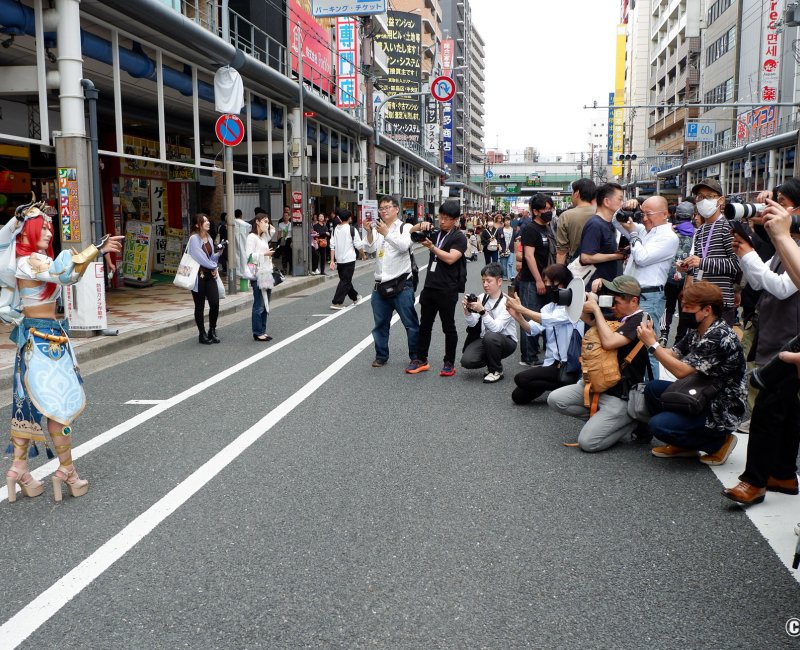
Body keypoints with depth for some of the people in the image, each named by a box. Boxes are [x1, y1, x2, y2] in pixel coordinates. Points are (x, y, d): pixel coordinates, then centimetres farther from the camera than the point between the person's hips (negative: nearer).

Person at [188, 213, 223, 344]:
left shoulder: (209, 238, 12)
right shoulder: (194, 238, -11)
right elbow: (200, 257, -17)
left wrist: (218, 254, -5)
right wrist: (214, 267, -8)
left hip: (210, 275, 6)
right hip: (198, 276, -6)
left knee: (215, 303, -3)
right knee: (200, 306, 2)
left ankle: (212, 331, 15)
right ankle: (202, 334, 13)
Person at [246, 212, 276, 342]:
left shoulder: (264, 237, 16)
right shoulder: (252, 237, -8)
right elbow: (248, 255, -16)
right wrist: (264, 254, -18)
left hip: (267, 274, 8)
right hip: (258, 276, -8)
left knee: (265, 305, 10)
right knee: (259, 305, -5)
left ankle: (262, 331, 16)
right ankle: (257, 333, 1)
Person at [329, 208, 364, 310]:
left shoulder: (335, 230, 4)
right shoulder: (352, 229, -9)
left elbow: (332, 246, 1)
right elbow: (359, 245, -8)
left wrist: (332, 261, 3)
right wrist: (363, 255, 10)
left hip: (339, 260, 6)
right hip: (349, 259, -6)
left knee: (345, 280, 19)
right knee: (345, 281, -2)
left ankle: (355, 297, 36)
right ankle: (337, 303, -7)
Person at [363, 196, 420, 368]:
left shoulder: (405, 228, -1)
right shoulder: (377, 228, 11)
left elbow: (404, 246, -19)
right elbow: (369, 249, -3)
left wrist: (387, 233, -29)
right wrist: (369, 232, -18)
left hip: (401, 284, -4)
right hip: (380, 284, 4)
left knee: (411, 323, 0)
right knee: (380, 324, 11)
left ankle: (416, 356, 11)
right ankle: (381, 356, 23)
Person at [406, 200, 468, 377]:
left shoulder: (459, 237, -6)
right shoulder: (436, 232, 11)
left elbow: (450, 258, -20)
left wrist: (431, 246, -22)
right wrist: (421, 226, -4)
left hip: (447, 290, -6)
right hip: (429, 286, 6)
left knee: (448, 327, 3)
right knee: (425, 325, 12)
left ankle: (449, 363, 13)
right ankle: (421, 360, 20)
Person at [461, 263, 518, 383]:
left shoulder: (506, 301, -17)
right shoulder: (481, 298, -1)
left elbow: (496, 328, -29)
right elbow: (472, 324, -5)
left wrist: (482, 311, -40)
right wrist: (467, 310, -24)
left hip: (506, 341, -4)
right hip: (485, 340, 4)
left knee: (490, 336, -38)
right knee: (466, 361, -21)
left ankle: (496, 371, -12)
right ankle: (491, 361, 12)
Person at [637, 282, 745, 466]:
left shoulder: (720, 338, -25)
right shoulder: (697, 330, 3)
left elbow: (682, 371, -27)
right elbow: (674, 355, 0)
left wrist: (652, 344, -23)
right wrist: (652, 341, -17)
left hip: (722, 411, -9)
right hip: (700, 397, 9)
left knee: (658, 424, -20)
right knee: (652, 388, 0)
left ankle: (718, 442, 2)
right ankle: (683, 444, 11)